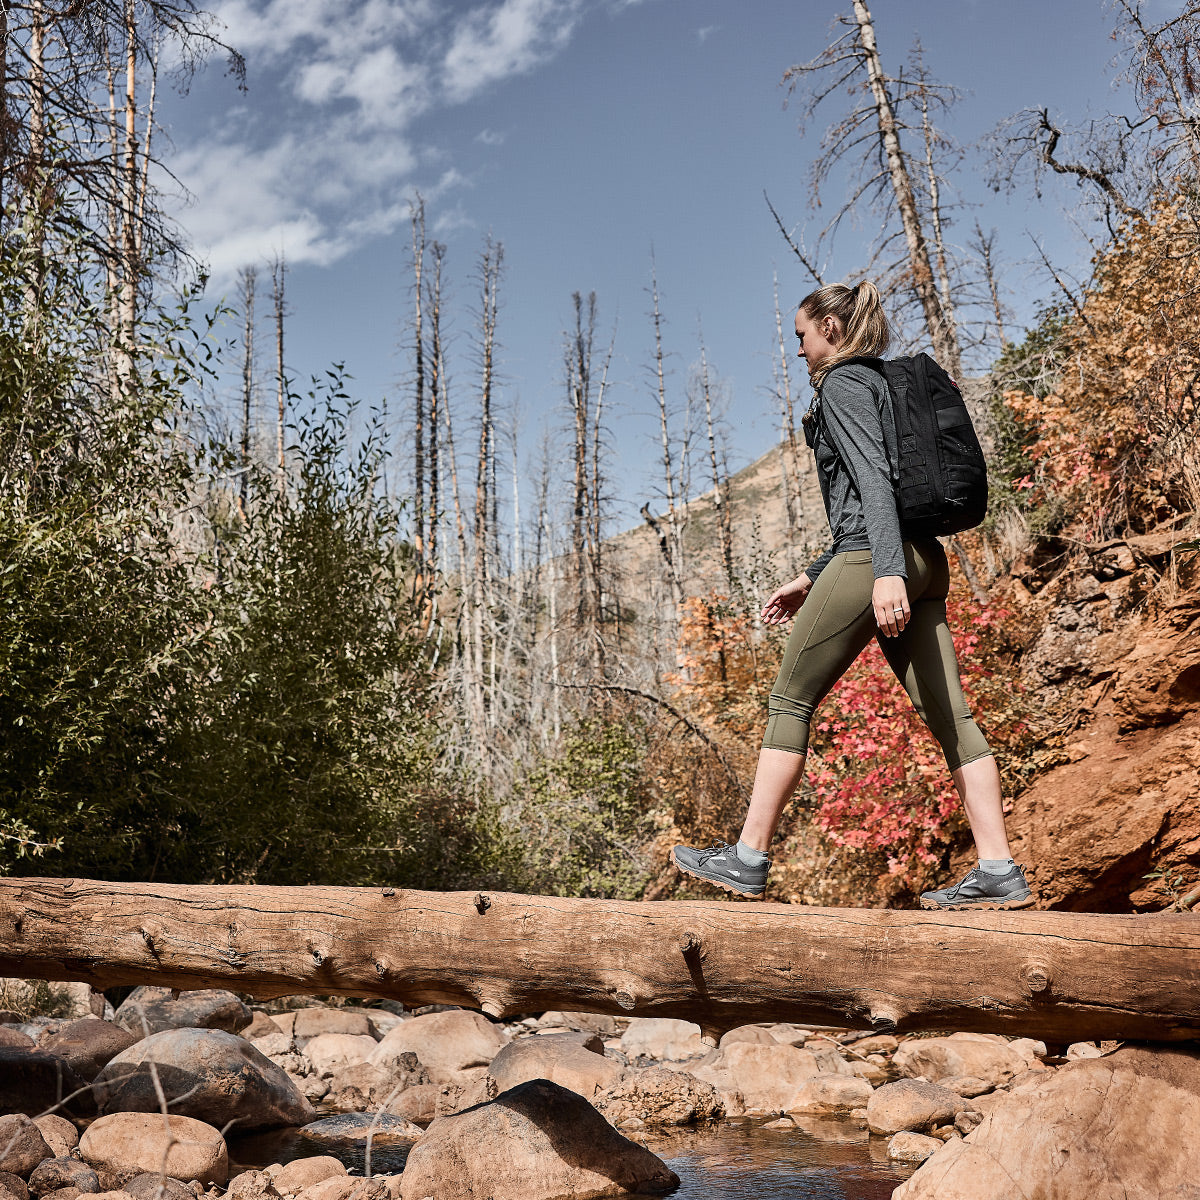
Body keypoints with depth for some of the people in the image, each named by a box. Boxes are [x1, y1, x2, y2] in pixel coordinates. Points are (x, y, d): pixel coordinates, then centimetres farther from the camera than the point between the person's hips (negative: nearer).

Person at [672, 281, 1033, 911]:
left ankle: (748, 858, 2)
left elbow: (873, 479, -17)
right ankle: (999, 872, 1)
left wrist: (886, 572, -27)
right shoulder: (885, 385, 27)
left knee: (790, 700, -2)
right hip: (923, 560, 9)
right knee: (948, 713, 3)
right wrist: (810, 579, 27)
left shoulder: (844, 382, -1)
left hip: (873, 558, -9)